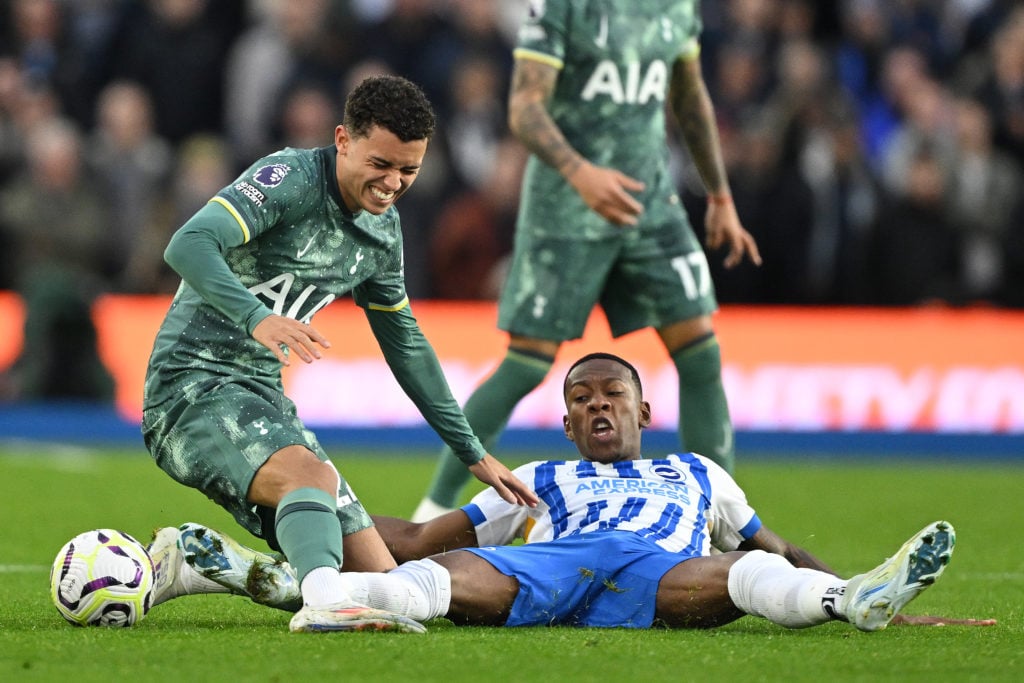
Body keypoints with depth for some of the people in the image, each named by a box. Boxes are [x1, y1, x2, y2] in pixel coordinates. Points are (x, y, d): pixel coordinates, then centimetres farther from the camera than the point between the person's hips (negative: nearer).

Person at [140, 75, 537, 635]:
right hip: (192, 381, -8)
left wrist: (473, 453, 23)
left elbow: (405, 345, 23)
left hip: (262, 397, 8)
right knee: (312, 476, -37)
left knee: (380, 577, -2)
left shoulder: (383, 231, 11)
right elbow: (188, 246, -27)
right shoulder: (292, 179, -13)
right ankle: (324, 603, -57)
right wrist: (256, 317, -45)